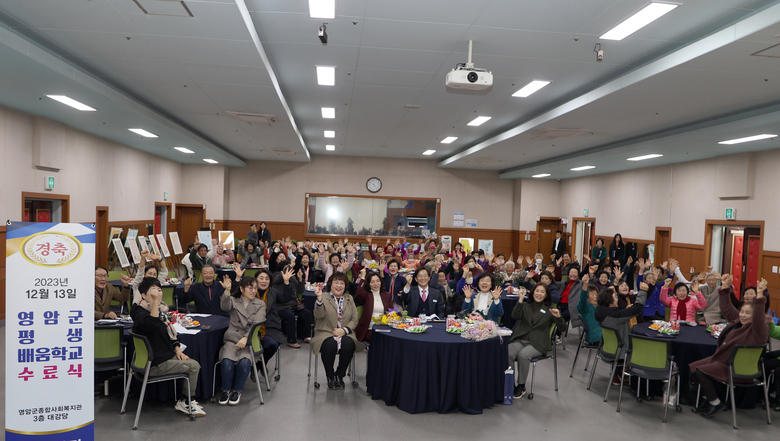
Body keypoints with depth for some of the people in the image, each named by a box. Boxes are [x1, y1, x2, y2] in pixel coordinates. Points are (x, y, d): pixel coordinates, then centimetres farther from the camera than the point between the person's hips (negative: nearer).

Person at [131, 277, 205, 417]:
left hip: (166, 356, 10)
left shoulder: (160, 309, 11)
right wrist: (155, 301, -46)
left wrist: (177, 350, 9)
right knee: (193, 366, -12)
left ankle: (185, 401, 17)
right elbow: (151, 324, -45)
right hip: (155, 365, -10)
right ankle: (185, 403, 5)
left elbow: (170, 332, 21)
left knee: (193, 363, 9)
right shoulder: (141, 314, -19)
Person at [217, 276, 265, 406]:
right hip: (232, 339, 1)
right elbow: (224, 306, -9)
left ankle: (237, 390, -5)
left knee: (244, 362, -29)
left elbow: (256, 324, -1)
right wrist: (227, 291, -26)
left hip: (250, 341, 0)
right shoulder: (234, 301, 16)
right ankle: (226, 390, -3)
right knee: (227, 361, -28)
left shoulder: (260, 304, 13)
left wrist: (245, 338, -17)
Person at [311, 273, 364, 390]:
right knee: (330, 344, -34)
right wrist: (319, 298, -25)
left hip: (345, 333, 2)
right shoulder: (324, 297, 5)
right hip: (326, 333, -2)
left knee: (348, 344, -30)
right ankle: (330, 377, -9)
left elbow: (355, 320, 10)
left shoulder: (349, 299, 17)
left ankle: (339, 375, -7)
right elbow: (318, 315, -11)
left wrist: (344, 330, -8)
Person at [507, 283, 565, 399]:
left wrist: (558, 317, -20)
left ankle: (521, 386, -16)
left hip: (537, 344, -2)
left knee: (523, 355, -32)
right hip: (520, 340, 2)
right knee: (507, 353, -28)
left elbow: (562, 327, 0)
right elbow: (515, 316, -3)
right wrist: (520, 300, -12)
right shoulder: (525, 306, 16)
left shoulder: (549, 310, 10)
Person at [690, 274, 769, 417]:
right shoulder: (737, 320, 7)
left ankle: (715, 403, -2)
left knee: (701, 371, -22)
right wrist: (725, 287, 11)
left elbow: (758, 318, -39)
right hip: (721, 357, 9)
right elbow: (727, 308, 18)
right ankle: (709, 397, 15)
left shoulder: (759, 330, -17)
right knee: (693, 367, 0)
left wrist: (760, 296, -47)